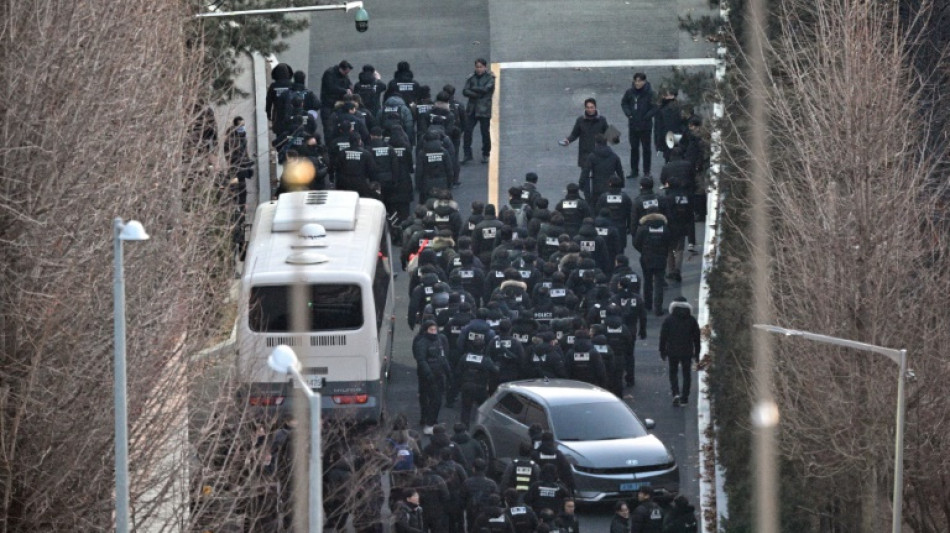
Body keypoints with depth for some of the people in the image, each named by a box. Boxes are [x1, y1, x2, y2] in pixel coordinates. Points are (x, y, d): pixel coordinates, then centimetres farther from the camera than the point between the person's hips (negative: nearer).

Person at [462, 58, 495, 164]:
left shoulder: (490, 78, -1)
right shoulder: (471, 78, 9)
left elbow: (485, 89, -16)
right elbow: (465, 92, -1)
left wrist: (473, 89, -6)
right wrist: (476, 94, -16)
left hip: (484, 110, -3)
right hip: (472, 109, 3)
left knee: (485, 132, 2)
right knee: (467, 131, -5)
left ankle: (485, 155, 17)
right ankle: (467, 154, 1)